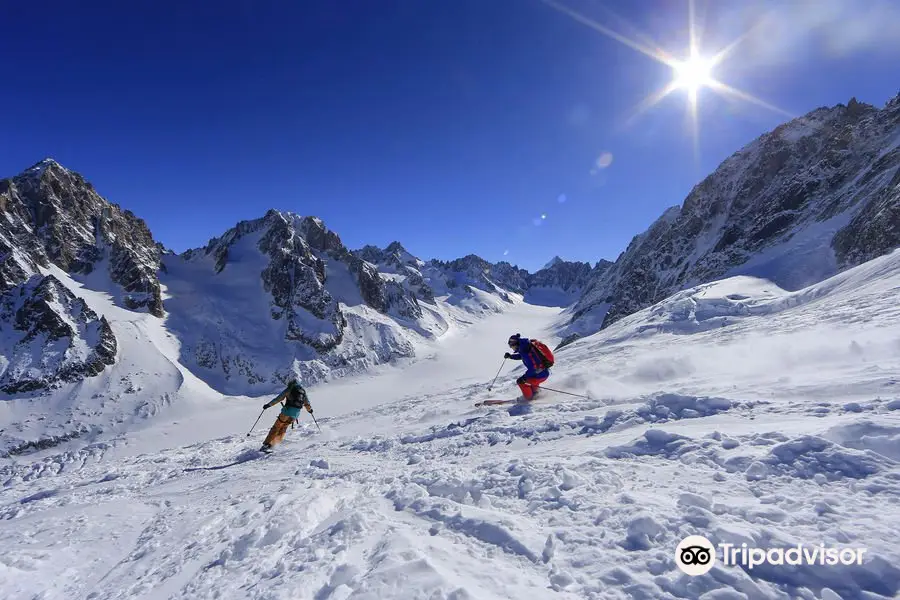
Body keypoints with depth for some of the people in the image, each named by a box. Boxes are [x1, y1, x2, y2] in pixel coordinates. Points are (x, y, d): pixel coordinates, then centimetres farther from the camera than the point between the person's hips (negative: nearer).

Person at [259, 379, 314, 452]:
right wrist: (309, 410, 38)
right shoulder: (303, 391, 16)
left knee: (276, 427, 6)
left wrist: (269, 404, -1)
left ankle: (266, 444, -2)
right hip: (296, 413, 4)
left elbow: (279, 398, -4)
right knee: (283, 428, 19)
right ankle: (274, 444, 11)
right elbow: (307, 403, 19)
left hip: (287, 411, -4)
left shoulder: (289, 389, 5)